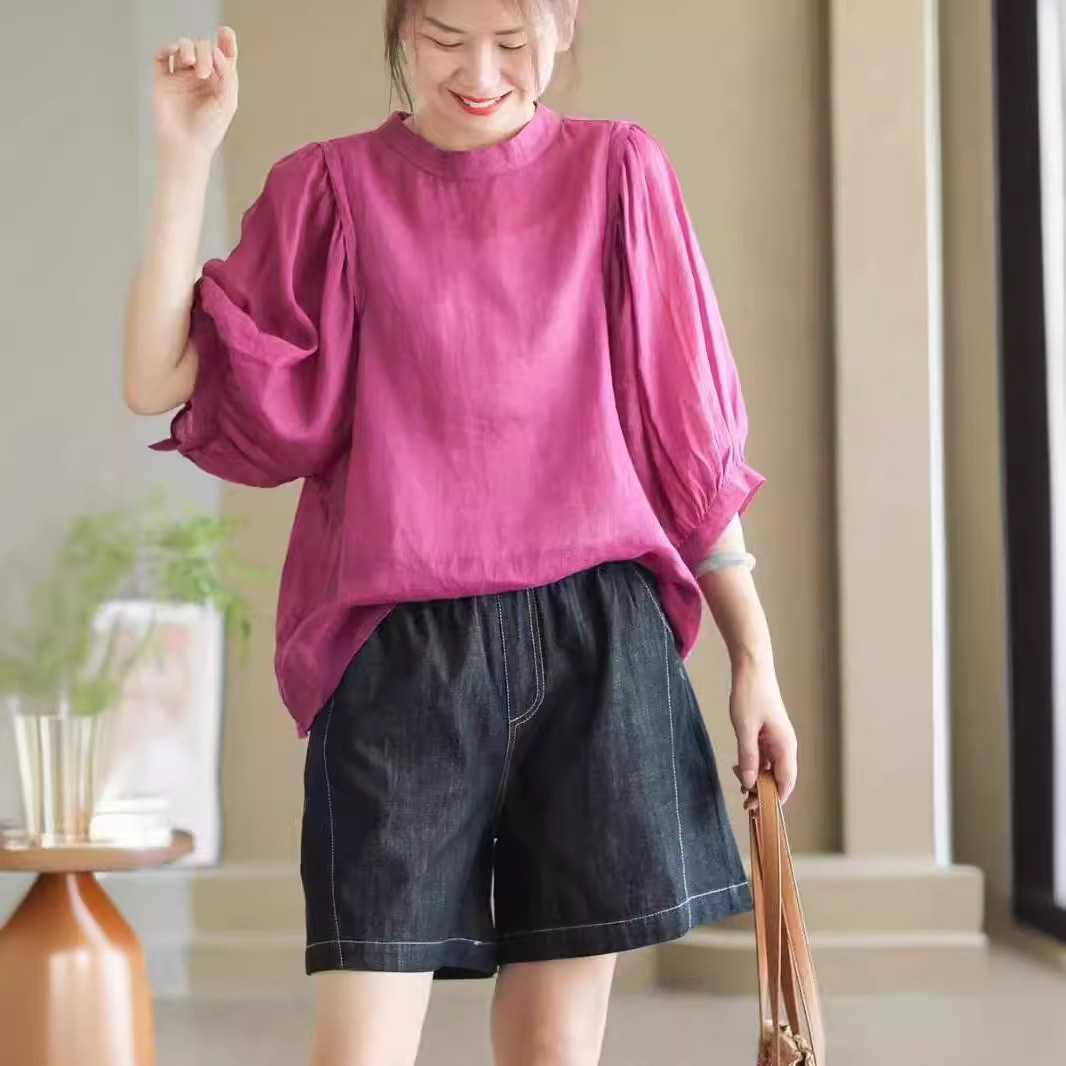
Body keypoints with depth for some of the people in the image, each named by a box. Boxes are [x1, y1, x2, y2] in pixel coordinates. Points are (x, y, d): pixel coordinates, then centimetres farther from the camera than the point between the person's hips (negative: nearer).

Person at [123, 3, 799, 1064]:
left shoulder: (617, 173, 7)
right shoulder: (332, 188, 6)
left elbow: (687, 436, 9)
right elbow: (161, 381, -1)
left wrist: (753, 658, 7)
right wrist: (186, 157, -7)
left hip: (597, 645, 1)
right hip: (400, 652, -1)